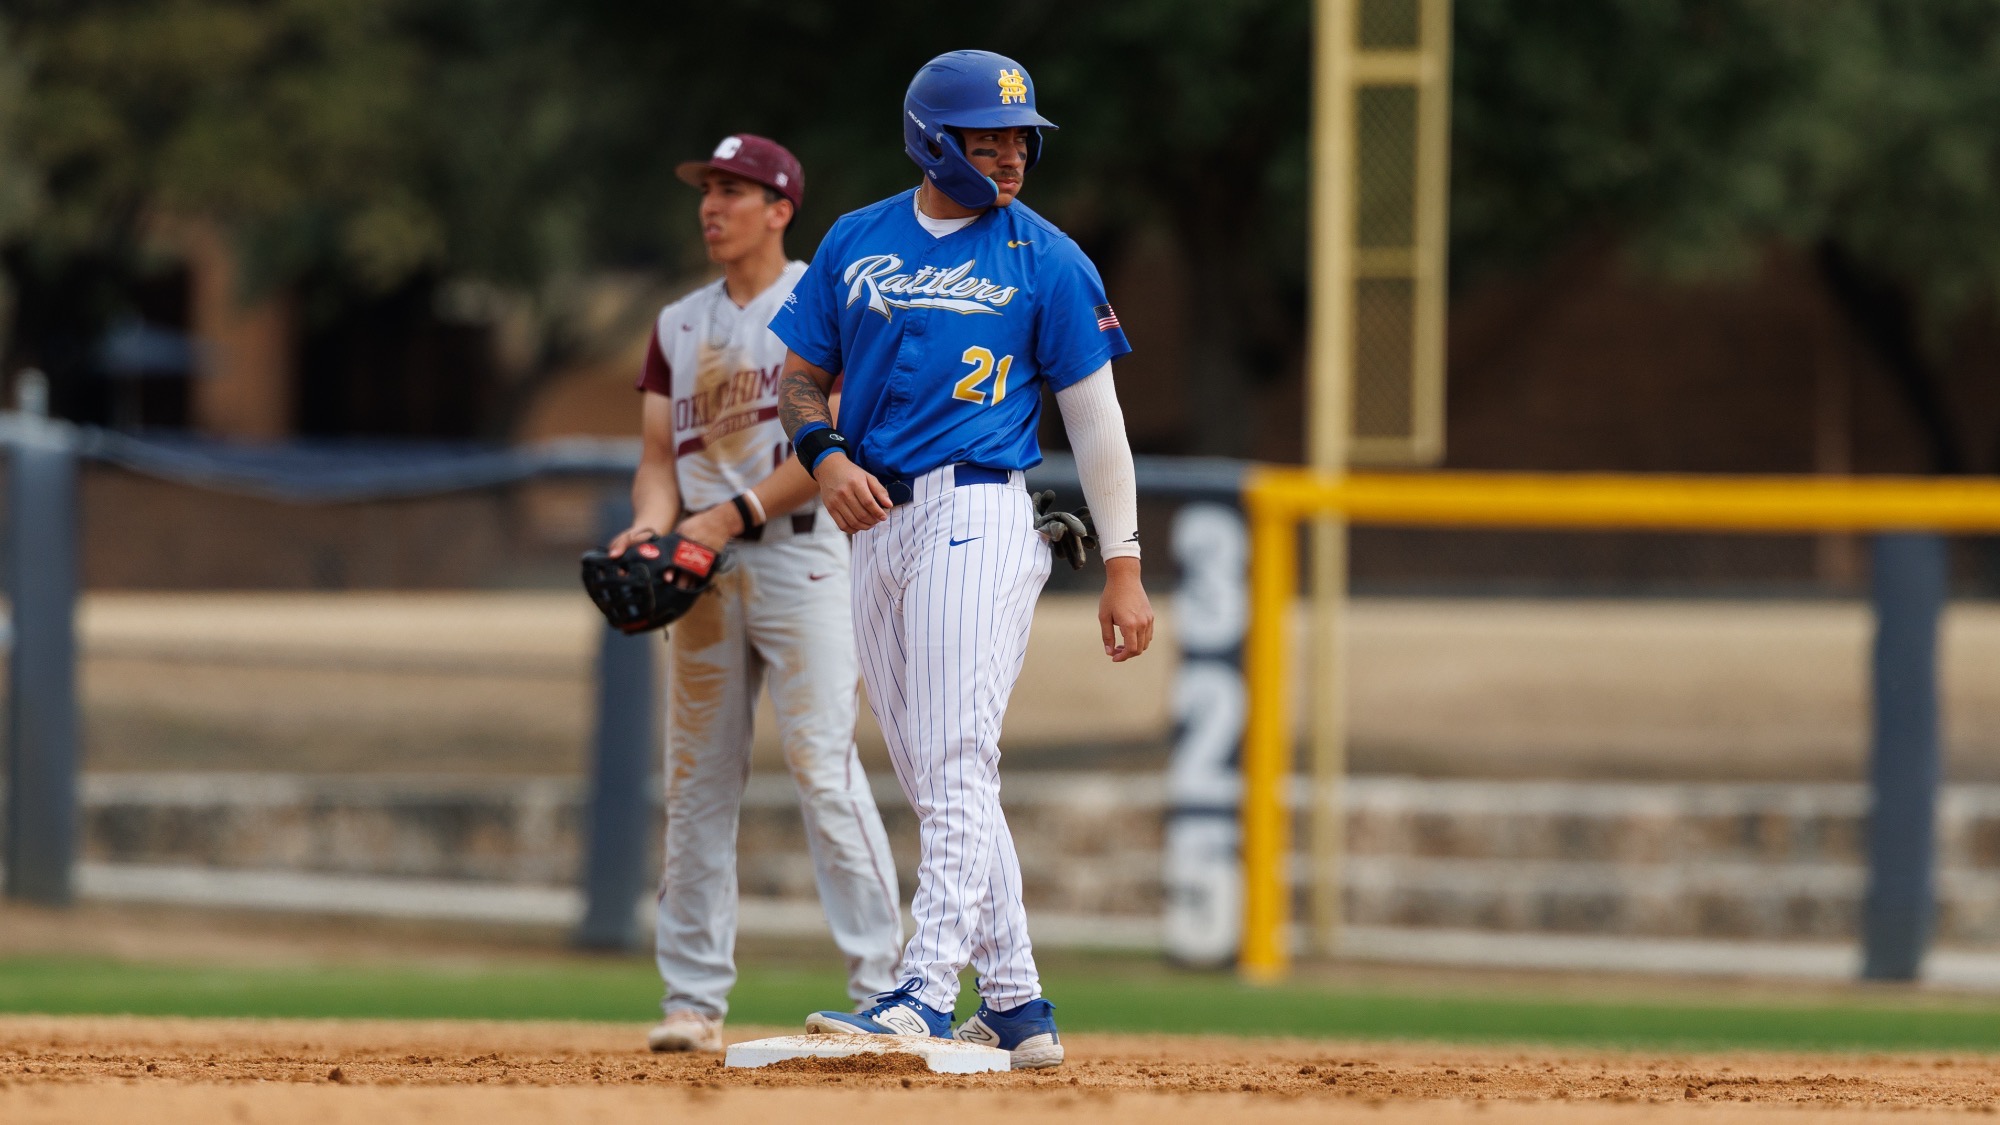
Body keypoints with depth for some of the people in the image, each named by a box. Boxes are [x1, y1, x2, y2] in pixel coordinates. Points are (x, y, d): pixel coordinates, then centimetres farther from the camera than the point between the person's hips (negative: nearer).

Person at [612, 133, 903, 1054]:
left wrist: (731, 515, -16)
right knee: (696, 779, 4)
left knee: (822, 762, -15)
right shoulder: (680, 325, 18)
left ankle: (881, 984, -15)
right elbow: (659, 454, 13)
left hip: (796, 552, -6)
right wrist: (652, 525, -9)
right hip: (703, 564, 6)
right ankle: (694, 999, 7)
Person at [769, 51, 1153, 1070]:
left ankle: (928, 991, -24)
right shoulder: (855, 243, 11)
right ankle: (1014, 1004, 12)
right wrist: (824, 452, -6)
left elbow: (1094, 416, 2)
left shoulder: (1045, 259, 1)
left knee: (955, 760, -16)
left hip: (980, 516, -5)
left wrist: (1122, 569, -2)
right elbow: (801, 377, 17)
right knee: (930, 780, 6)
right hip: (880, 524, 5)